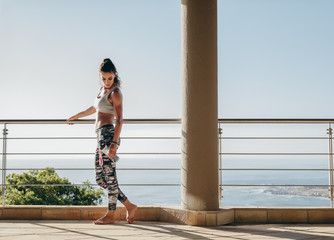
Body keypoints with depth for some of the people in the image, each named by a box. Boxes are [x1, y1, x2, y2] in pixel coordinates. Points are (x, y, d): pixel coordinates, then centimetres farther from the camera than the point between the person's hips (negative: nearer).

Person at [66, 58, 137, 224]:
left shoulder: (115, 93, -6)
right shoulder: (102, 90, 19)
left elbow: (119, 119, -14)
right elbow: (94, 108, 36)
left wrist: (114, 142, -24)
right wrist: (76, 116, 48)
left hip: (108, 134, -9)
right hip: (101, 137, 9)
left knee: (110, 176, -3)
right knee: (100, 179, 8)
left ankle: (110, 214, 6)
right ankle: (129, 206, 12)